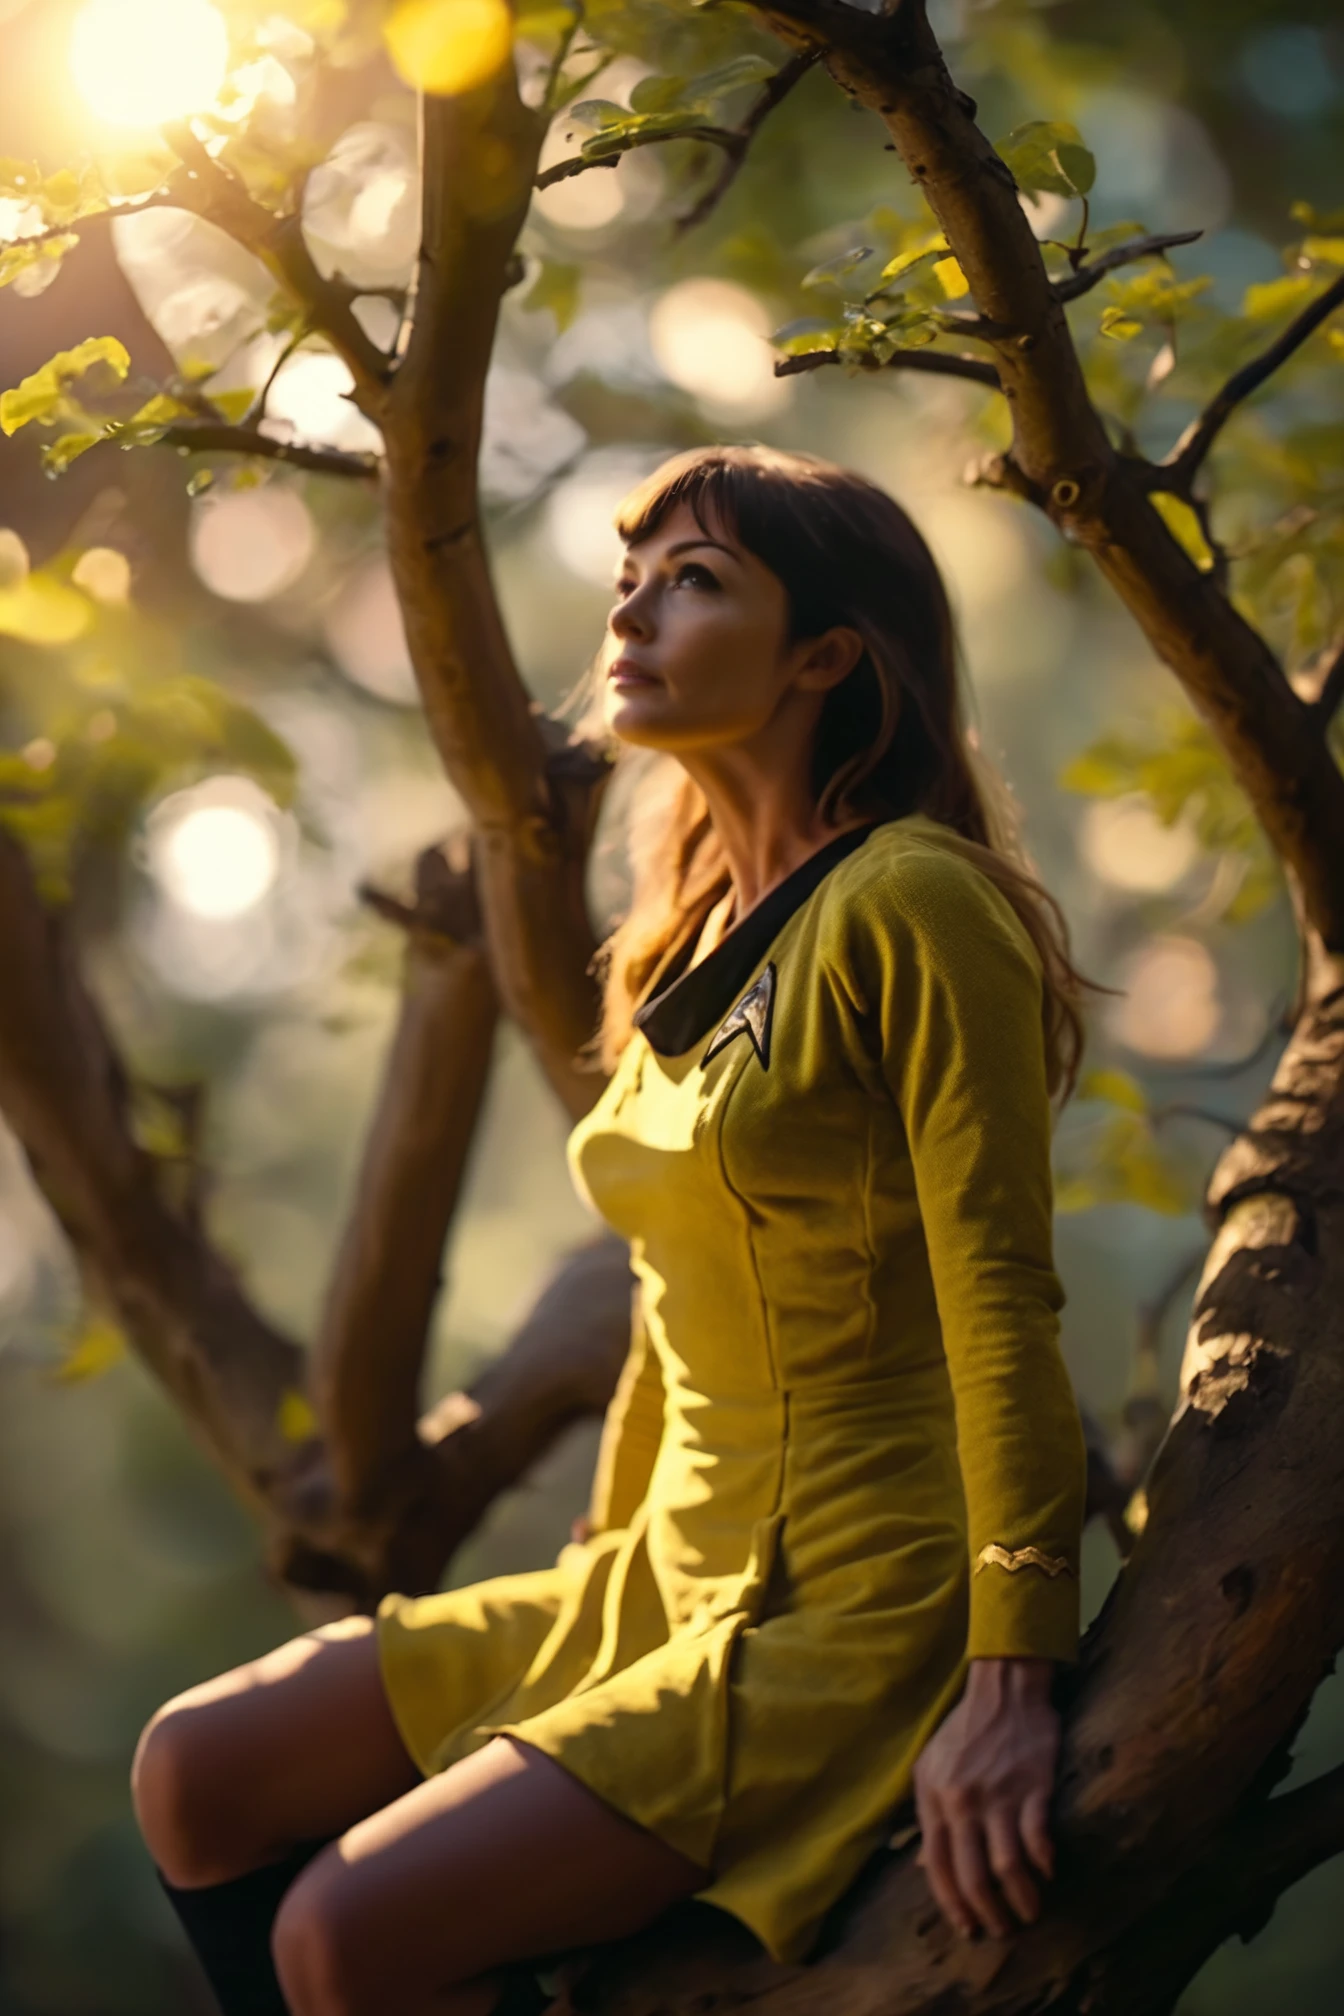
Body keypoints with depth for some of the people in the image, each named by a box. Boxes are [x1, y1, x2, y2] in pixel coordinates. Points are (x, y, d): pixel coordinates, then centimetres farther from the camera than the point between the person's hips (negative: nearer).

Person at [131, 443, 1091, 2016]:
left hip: (863, 1616, -9)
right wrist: (592, 1613, 21)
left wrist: (1009, 1686, -21)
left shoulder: (910, 909, -13)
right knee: (197, 1775, 2)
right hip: (675, 1584, 9)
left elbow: (1001, 1307, -18)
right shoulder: (697, 939, 14)